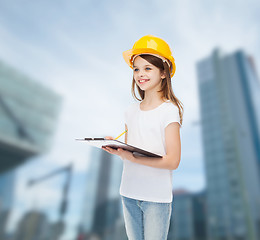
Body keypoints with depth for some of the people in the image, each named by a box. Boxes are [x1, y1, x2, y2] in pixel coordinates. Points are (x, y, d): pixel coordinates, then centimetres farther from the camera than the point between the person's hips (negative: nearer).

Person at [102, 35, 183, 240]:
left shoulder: (169, 110, -11)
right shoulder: (131, 111, 5)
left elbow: (173, 161, -16)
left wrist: (133, 157, -24)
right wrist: (116, 148, -10)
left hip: (157, 197, -5)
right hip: (129, 194, 5)